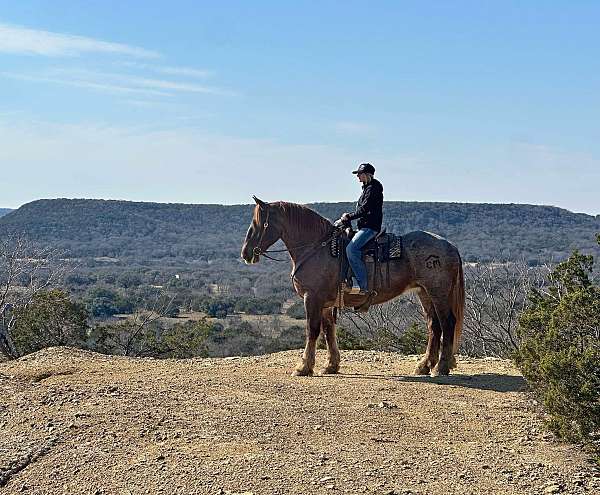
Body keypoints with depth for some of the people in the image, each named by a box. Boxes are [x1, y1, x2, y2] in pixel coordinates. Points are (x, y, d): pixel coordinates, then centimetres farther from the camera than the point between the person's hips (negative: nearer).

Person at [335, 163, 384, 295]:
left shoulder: (373, 188, -10)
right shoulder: (367, 188, 22)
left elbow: (364, 209, -18)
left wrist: (348, 217, -13)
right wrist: (349, 216, 10)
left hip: (370, 227, -11)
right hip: (365, 226, 11)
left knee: (351, 249, -27)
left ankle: (362, 286, -28)